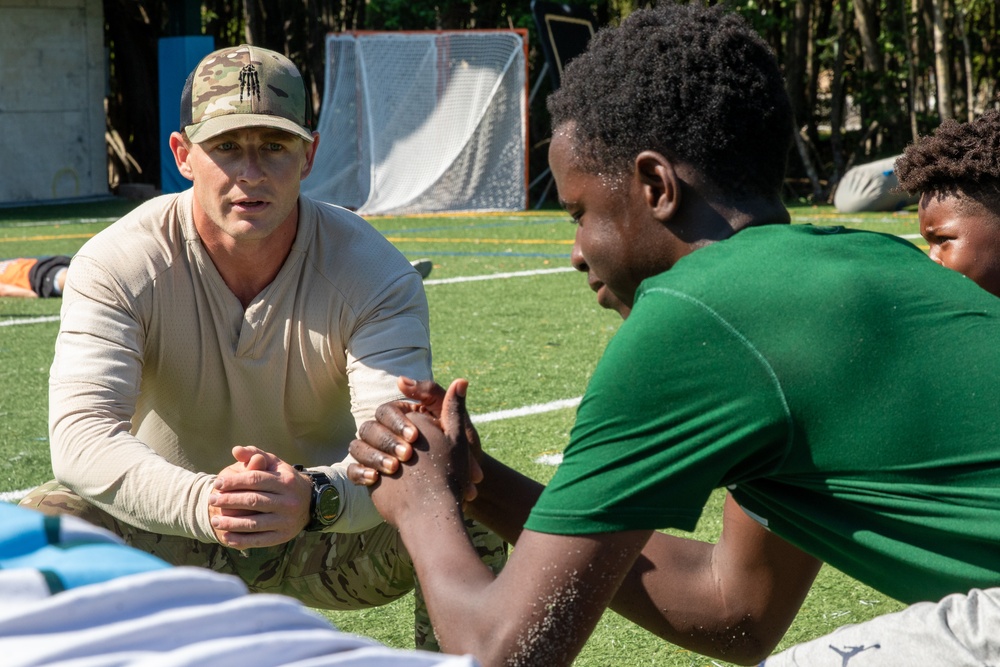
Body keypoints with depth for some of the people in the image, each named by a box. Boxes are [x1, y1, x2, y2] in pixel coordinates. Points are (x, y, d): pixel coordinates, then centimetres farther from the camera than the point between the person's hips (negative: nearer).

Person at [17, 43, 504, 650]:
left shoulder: (376, 274, -19)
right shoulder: (117, 264, -20)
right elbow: (82, 432, -34)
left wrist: (314, 498, -57)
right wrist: (202, 502, -54)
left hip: (333, 534, 0)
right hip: (170, 530, 0)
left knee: (475, 524, -27)